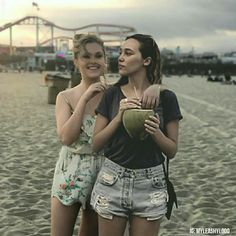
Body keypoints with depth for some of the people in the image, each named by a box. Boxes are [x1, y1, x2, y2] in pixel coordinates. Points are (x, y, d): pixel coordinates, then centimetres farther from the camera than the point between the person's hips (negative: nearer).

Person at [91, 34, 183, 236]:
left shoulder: (166, 98, -3)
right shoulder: (112, 94, 1)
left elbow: (172, 151, 1)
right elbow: (96, 144, -1)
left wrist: (156, 132, -18)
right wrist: (118, 117, -14)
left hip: (150, 184, -1)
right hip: (112, 180, 1)